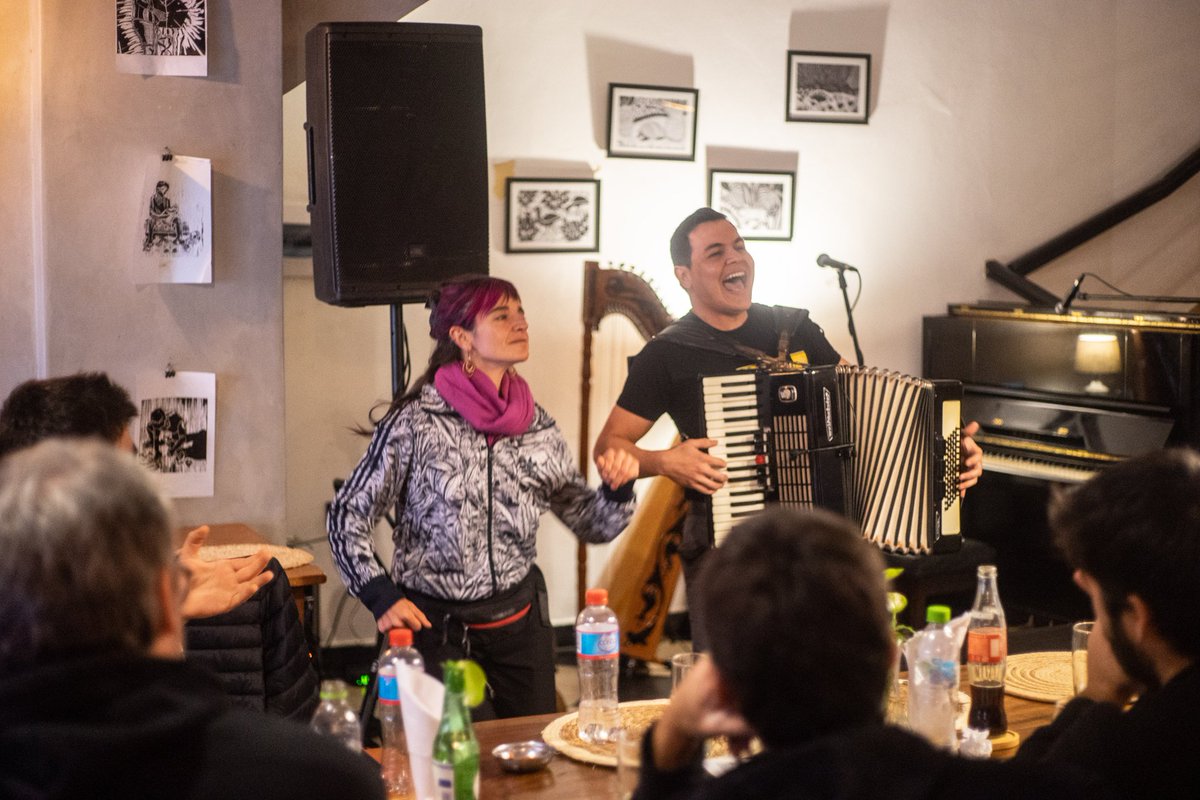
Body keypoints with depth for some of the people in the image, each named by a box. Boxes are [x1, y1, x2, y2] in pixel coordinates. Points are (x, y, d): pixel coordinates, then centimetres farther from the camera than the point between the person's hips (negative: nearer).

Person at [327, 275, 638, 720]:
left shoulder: (536, 426, 1)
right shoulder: (415, 422, -13)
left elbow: (592, 525, 8)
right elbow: (348, 516, -6)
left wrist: (618, 487, -12)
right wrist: (381, 598, -15)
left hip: (520, 618, 5)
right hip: (436, 626, -5)